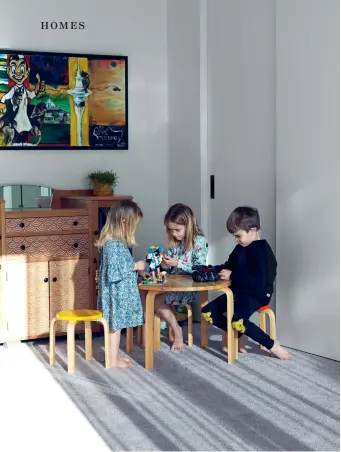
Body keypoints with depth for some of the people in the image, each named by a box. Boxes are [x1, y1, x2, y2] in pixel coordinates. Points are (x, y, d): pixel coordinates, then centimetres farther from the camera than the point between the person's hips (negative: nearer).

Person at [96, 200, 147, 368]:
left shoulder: (117, 241, 8)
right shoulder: (113, 244, -23)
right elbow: (115, 271, -26)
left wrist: (137, 267, 9)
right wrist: (136, 266, -17)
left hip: (119, 292, 10)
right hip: (116, 293, -10)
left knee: (116, 325, 17)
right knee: (115, 325, 2)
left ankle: (115, 356, 27)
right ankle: (114, 359, 13)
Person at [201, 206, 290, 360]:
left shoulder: (261, 250, -17)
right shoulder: (241, 248, 11)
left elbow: (258, 281, -27)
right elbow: (229, 267, 23)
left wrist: (232, 276, -24)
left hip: (257, 295, -9)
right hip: (239, 292, 9)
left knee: (237, 321, -34)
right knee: (207, 312, -1)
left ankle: (272, 345, -15)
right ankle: (238, 335, 10)